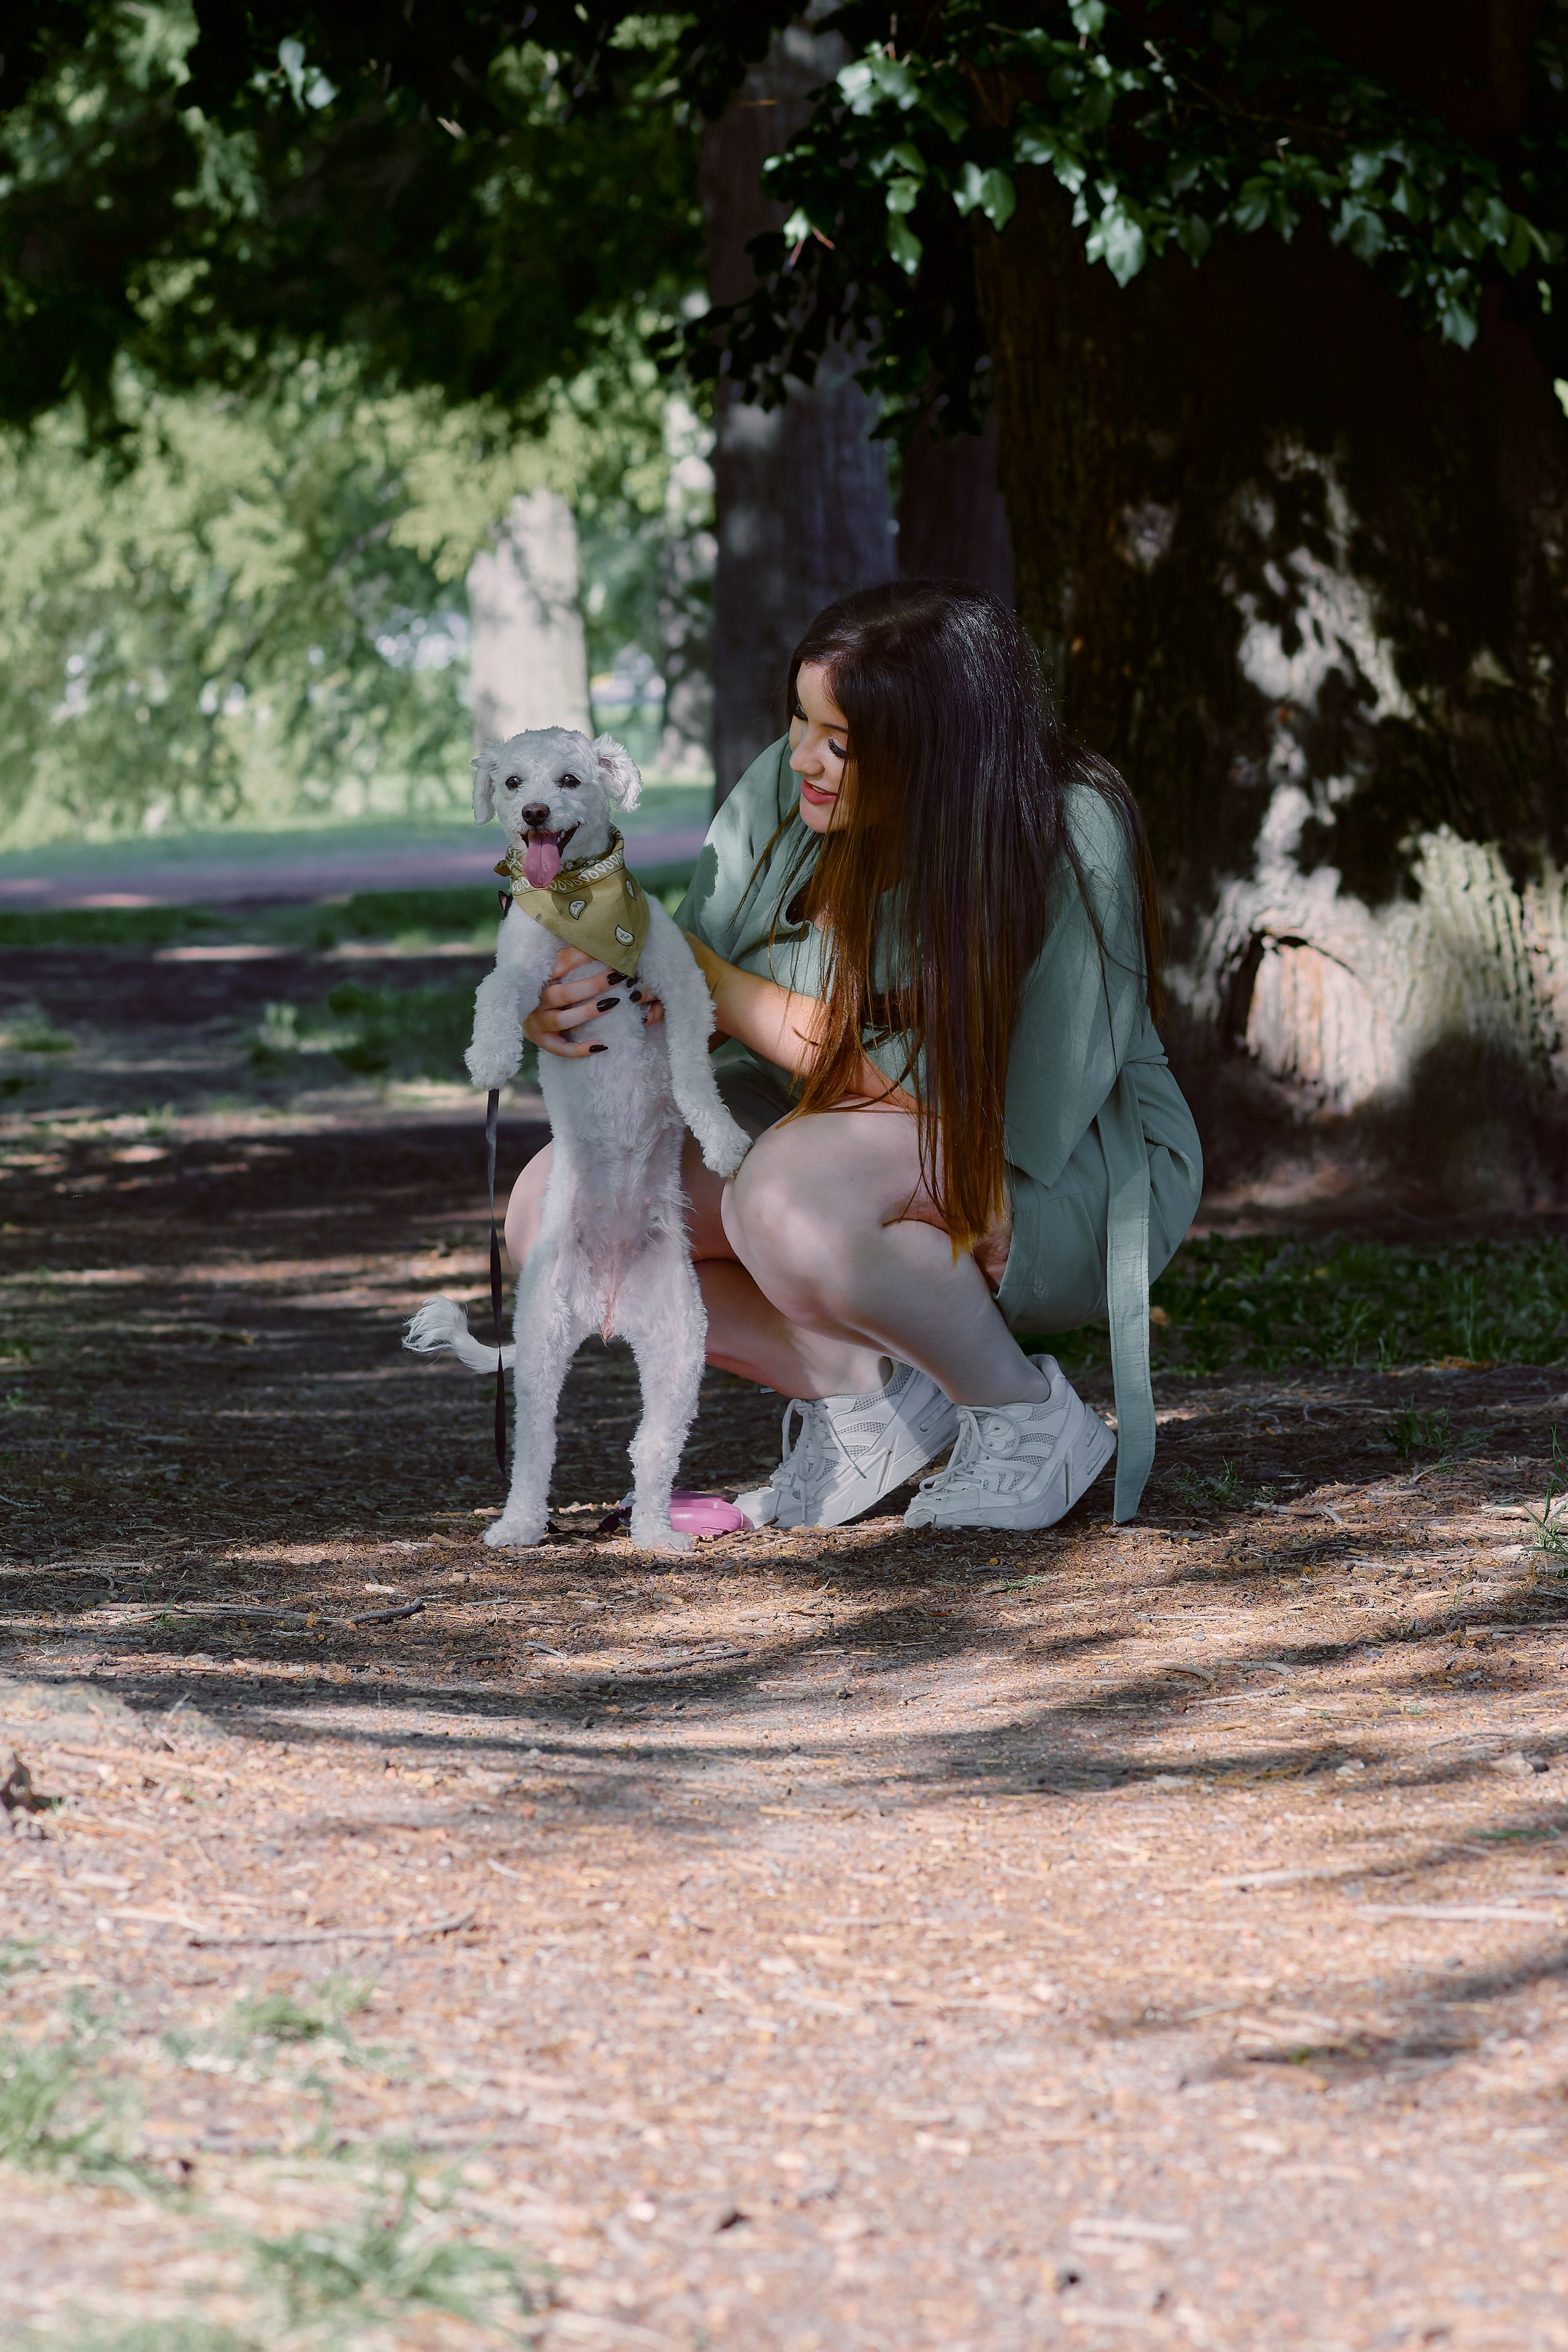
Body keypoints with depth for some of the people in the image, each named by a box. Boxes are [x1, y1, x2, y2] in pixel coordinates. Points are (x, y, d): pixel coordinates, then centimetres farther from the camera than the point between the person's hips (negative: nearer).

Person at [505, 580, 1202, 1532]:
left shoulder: (1071, 837, -26)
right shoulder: (785, 793, -12)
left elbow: (994, 1106, -31)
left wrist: (727, 991, -28)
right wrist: (584, 999, -32)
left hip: (1061, 1173, -6)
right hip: (831, 1141, 6)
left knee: (791, 1195, -37)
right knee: (553, 1210, -13)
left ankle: (1028, 1413, -11)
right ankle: (867, 1393, -1)